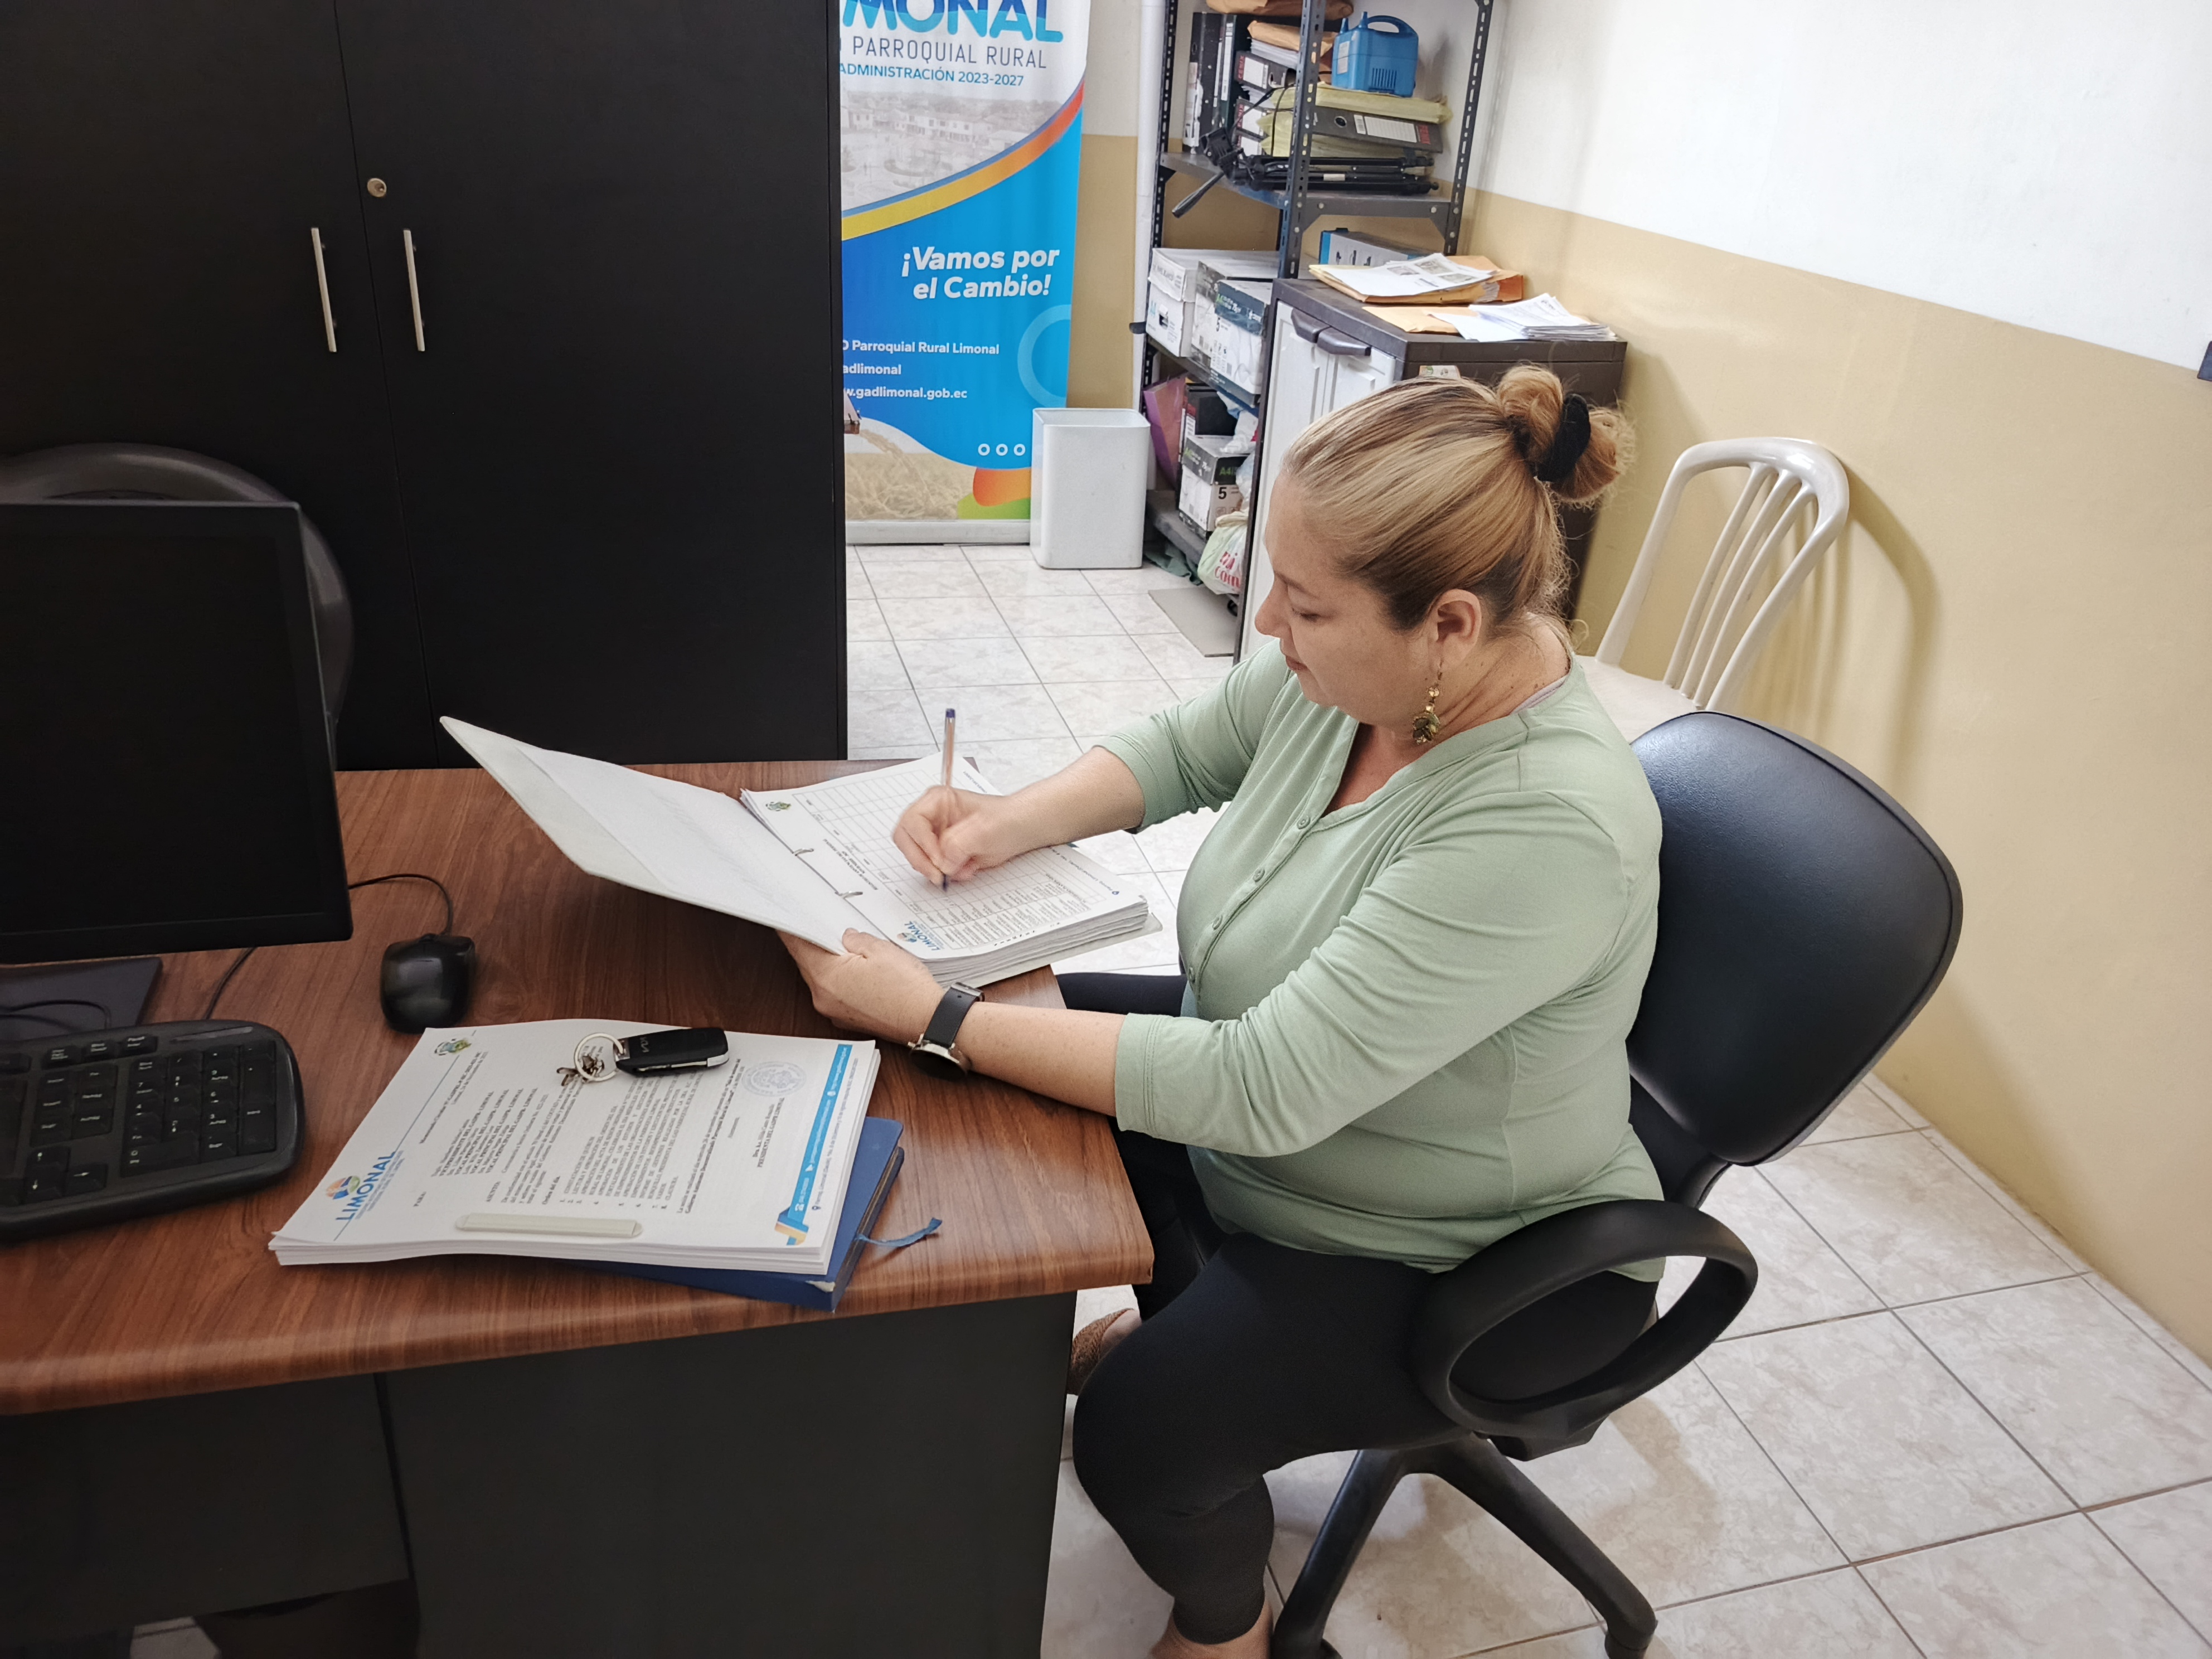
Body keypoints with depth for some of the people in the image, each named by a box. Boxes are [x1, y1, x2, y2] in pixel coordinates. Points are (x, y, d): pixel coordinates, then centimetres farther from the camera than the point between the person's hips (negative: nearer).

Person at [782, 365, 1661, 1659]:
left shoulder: (1549, 825, -37)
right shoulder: (1354, 665, -15)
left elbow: (1264, 1090, -37)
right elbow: (1183, 749, 5)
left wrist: (932, 1016, -34)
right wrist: (1019, 820, -13)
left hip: (1471, 1261, -7)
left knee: (1141, 1435, -21)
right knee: (1036, 1026, 11)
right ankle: (1183, 1313, 35)